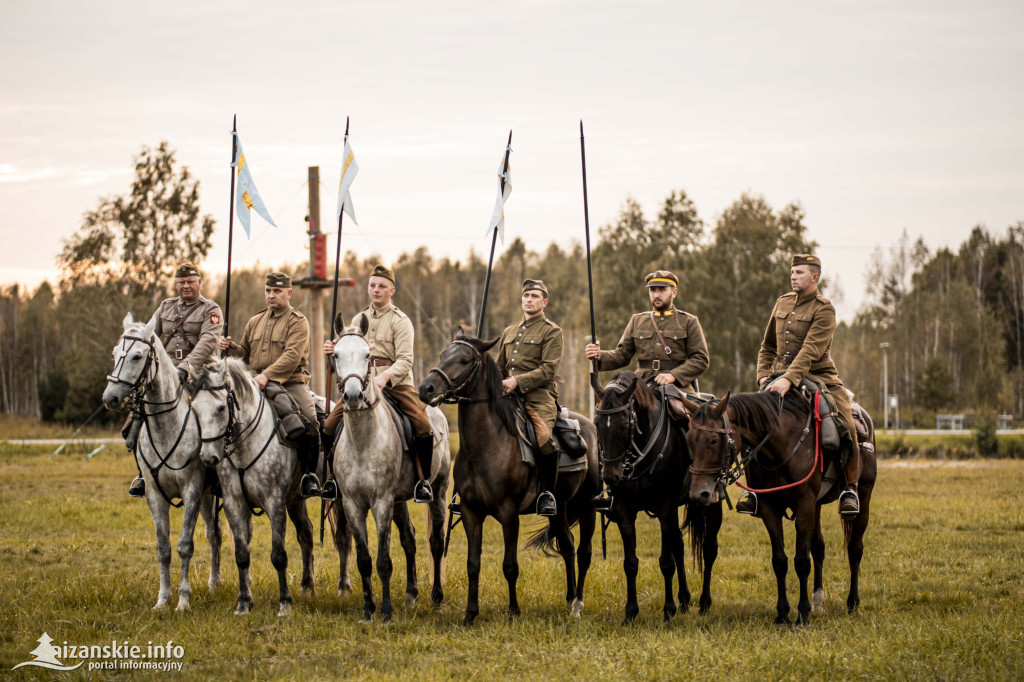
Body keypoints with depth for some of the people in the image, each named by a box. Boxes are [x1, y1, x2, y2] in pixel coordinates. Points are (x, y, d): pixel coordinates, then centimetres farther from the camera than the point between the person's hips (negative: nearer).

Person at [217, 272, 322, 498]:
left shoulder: (298, 322, -2)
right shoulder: (255, 321, 18)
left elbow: (292, 356, -16)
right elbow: (245, 353, 26)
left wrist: (268, 375, -27)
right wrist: (229, 347, 3)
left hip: (291, 382, -5)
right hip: (259, 384, 6)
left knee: (309, 419, -29)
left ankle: (309, 473, -15)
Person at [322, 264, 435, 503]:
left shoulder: (400, 320, -2)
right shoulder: (358, 320, 15)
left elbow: (405, 360, -12)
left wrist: (385, 377, -29)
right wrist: (334, 351, -2)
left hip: (396, 383, -4)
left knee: (423, 426, -23)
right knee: (330, 425, -11)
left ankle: (423, 480, -5)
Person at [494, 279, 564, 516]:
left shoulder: (552, 332, 3)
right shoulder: (509, 332, 23)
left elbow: (548, 370, -8)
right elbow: (499, 366, 28)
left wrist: (518, 381, -19)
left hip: (539, 397, -6)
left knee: (544, 439, -31)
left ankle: (548, 492, -13)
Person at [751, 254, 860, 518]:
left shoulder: (824, 310, -8)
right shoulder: (783, 303, 12)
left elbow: (811, 350, -21)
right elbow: (767, 346, 20)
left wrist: (789, 379, -33)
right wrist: (763, 376, 4)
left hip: (819, 377, -5)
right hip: (782, 375, 5)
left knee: (845, 429, -18)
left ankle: (849, 487, 1)